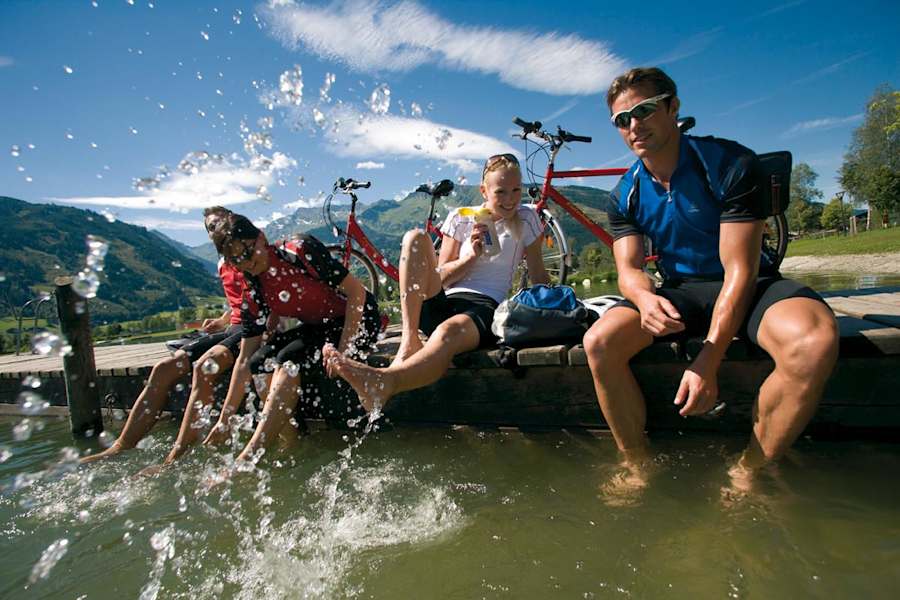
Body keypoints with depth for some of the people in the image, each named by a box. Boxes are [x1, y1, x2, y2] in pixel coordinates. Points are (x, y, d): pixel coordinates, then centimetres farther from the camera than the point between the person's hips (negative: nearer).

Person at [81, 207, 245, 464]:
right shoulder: (223, 266, 23)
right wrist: (222, 321, 15)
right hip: (234, 327, 8)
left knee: (205, 365, -32)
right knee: (164, 367, -8)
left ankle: (176, 457, -29)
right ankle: (121, 447, -6)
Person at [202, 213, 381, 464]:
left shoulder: (300, 250, -19)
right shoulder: (253, 296, -3)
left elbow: (356, 290, -19)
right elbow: (245, 360, 0)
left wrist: (343, 349, -26)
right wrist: (225, 419, -1)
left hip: (358, 319, -6)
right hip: (318, 327, 6)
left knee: (289, 359, -27)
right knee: (260, 363, -15)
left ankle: (246, 459, -22)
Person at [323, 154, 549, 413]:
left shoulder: (526, 219, 10)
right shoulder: (460, 218, 12)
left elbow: (539, 276, 13)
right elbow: (441, 277, 8)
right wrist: (470, 257, -8)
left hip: (486, 307, -3)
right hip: (443, 303, 3)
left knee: (448, 332, -40)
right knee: (416, 238, -18)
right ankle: (409, 340, -30)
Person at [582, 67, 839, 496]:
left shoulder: (731, 164, -14)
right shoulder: (627, 193, 0)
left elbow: (739, 270, -19)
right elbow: (628, 269, -6)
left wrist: (706, 363, -28)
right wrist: (645, 298, -33)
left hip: (748, 287, -2)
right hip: (679, 291, 3)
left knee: (814, 341, -36)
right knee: (599, 343, -24)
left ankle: (748, 472, -12)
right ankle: (639, 468, -6)